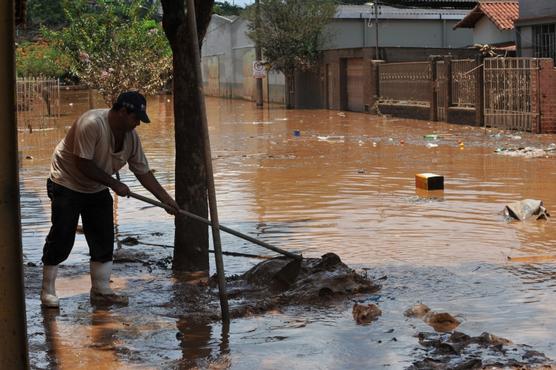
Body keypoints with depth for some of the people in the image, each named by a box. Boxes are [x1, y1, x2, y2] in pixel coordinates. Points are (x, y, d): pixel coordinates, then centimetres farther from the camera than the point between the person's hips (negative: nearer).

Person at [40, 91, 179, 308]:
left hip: (97, 190, 7)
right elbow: (83, 164, -29)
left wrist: (166, 199, -5)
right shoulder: (92, 124, -29)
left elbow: (143, 172, 0)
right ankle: (47, 292, 7)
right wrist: (114, 184, -23)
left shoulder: (131, 136, -6)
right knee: (61, 239, -5)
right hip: (67, 185, -7)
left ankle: (101, 291, 12)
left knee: (104, 241, 3)